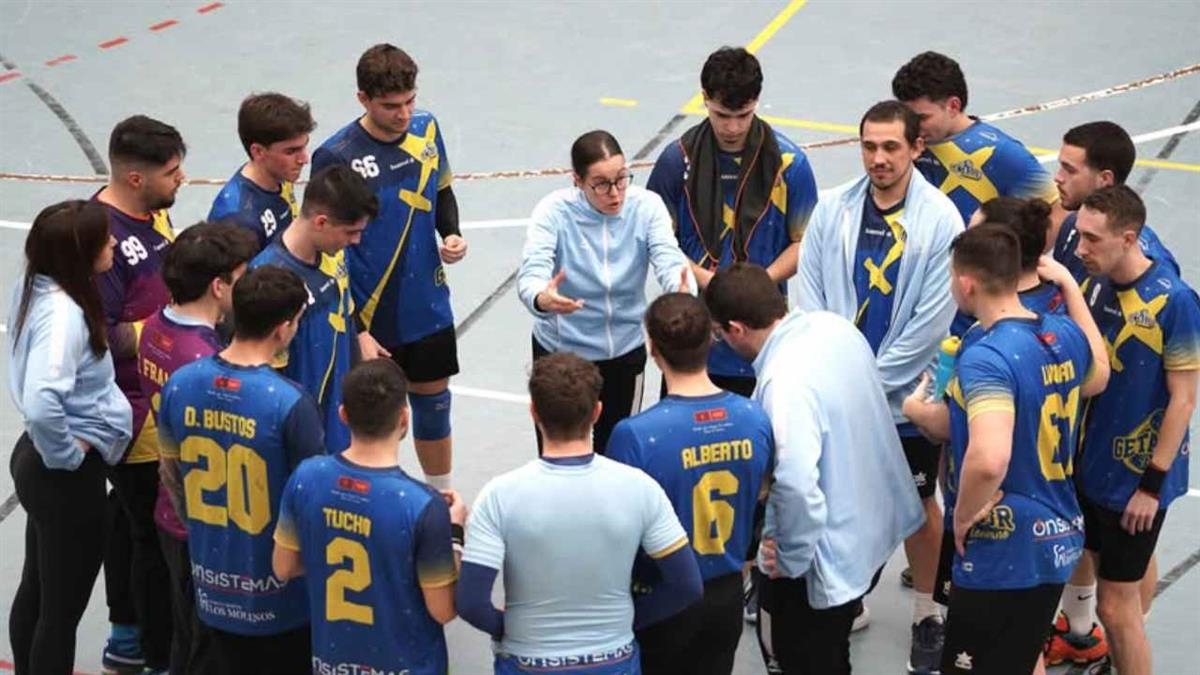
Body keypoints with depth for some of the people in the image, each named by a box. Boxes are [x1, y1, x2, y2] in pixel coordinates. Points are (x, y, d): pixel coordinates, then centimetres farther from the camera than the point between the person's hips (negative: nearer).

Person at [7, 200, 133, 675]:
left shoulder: (34, 289, -1)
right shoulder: (64, 315, -29)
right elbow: (41, 406, -41)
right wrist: (67, 456, -23)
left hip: (36, 459, 10)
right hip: (66, 475, -10)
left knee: (36, 590, 25)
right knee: (62, 608, 5)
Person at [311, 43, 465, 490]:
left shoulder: (426, 129, -3)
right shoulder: (336, 157, -18)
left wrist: (451, 234, -6)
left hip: (429, 308, 5)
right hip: (369, 319, -5)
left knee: (433, 402, 18)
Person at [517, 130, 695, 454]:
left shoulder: (646, 206, -15)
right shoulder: (554, 211, -21)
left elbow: (669, 260, -27)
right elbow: (532, 272, -33)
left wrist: (683, 291, -52)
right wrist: (541, 299, -58)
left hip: (626, 351, 2)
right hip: (561, 351, -2)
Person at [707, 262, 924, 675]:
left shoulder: (784, 381, -31)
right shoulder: (835, 326, -4)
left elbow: (795, 485, -38)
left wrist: (790, 556, -19)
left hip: (834, 548, -9)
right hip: (876, 521, 9)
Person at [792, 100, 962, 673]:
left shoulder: (940, 220, -13)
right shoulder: (832, 211, -3)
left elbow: (931, 322, -14)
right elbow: (809, 298, -1)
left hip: (907, 394, -3)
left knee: (917, 503, 12)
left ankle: (926, 613, 29)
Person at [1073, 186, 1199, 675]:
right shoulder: (1091, 285, -2)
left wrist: (1153, 483, -14)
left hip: (1137, 479, -6)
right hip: (1088, 468, 6)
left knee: (1115, 607, 0)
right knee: (1111, 585, 17)